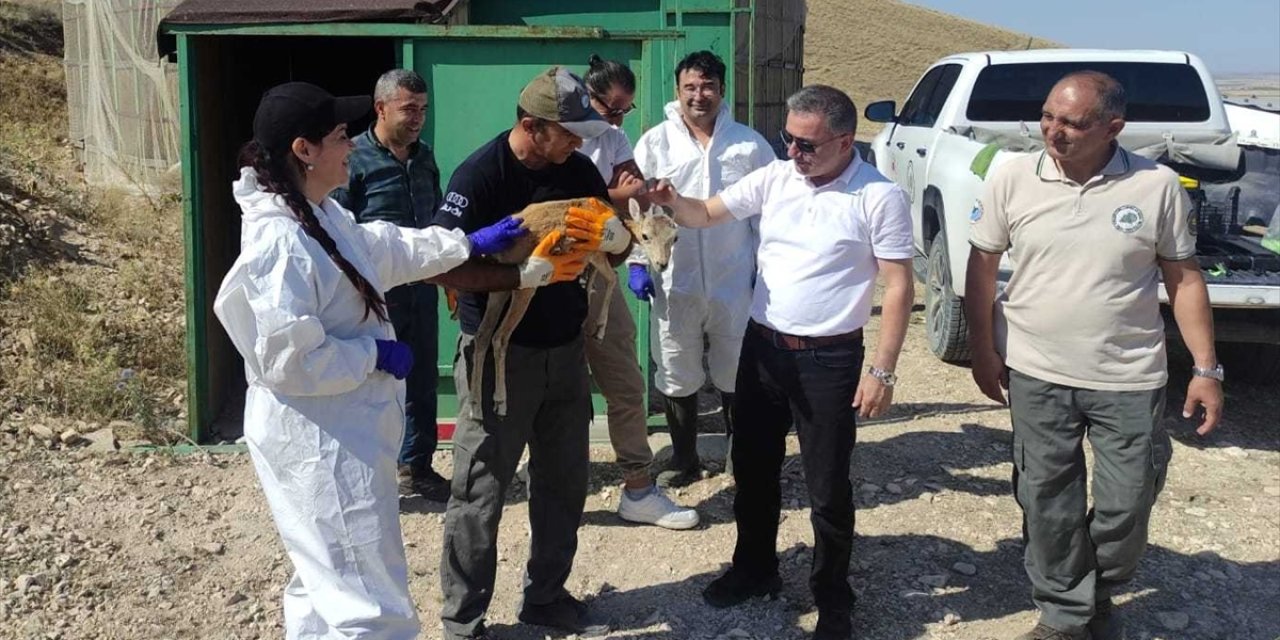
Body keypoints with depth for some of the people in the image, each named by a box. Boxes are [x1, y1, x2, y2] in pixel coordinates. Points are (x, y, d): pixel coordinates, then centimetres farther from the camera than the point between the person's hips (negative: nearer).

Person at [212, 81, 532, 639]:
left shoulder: (323, 214, 5)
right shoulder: (281, 241, -26)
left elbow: (382, 248, 22)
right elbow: (290, 362, -27)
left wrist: (469, 244, 21)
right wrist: (376, 354, -16)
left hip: (340, 434, 11)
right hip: (320, 442, -11)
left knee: (327, 588, 25)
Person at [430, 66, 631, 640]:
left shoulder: (578, 170, 2)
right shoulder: (480, 175, -17)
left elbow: (619, 247, 8)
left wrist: (611, 234, -16)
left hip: (565, 350, 6)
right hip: (499, 352, -6)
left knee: (564, 484, 15)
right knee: (481, 491, 3)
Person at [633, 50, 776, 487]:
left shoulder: (750, 144, 0)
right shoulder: (655, 143, 0)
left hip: (735, 283, 0)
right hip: (675, 284, 0)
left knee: (735, 375, 12)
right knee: (677, 377, 10)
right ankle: (683, 460, 26)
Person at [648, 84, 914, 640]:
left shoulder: (880, 197, -13)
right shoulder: (773, 178, 2)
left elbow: (897, 287, -11)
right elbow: (706, 214, 9)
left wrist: (883, 370, -15)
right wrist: (671, 201, -14)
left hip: (830, 359, -5)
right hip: (761, 346, 5)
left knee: (827, 486, 5)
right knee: (753, 468, 18)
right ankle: (754, 568, 38)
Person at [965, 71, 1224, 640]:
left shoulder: (1157, 187, -7)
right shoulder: (1013, 178, -6)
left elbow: (1184, 278, 1)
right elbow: (982, 266, 4)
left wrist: (1206, 369, -1)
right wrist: (983, 350, 3)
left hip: (1129, 382, 0)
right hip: (1037, 378, 1)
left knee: (1125, 509, 9)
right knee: (1047, 507, 10)